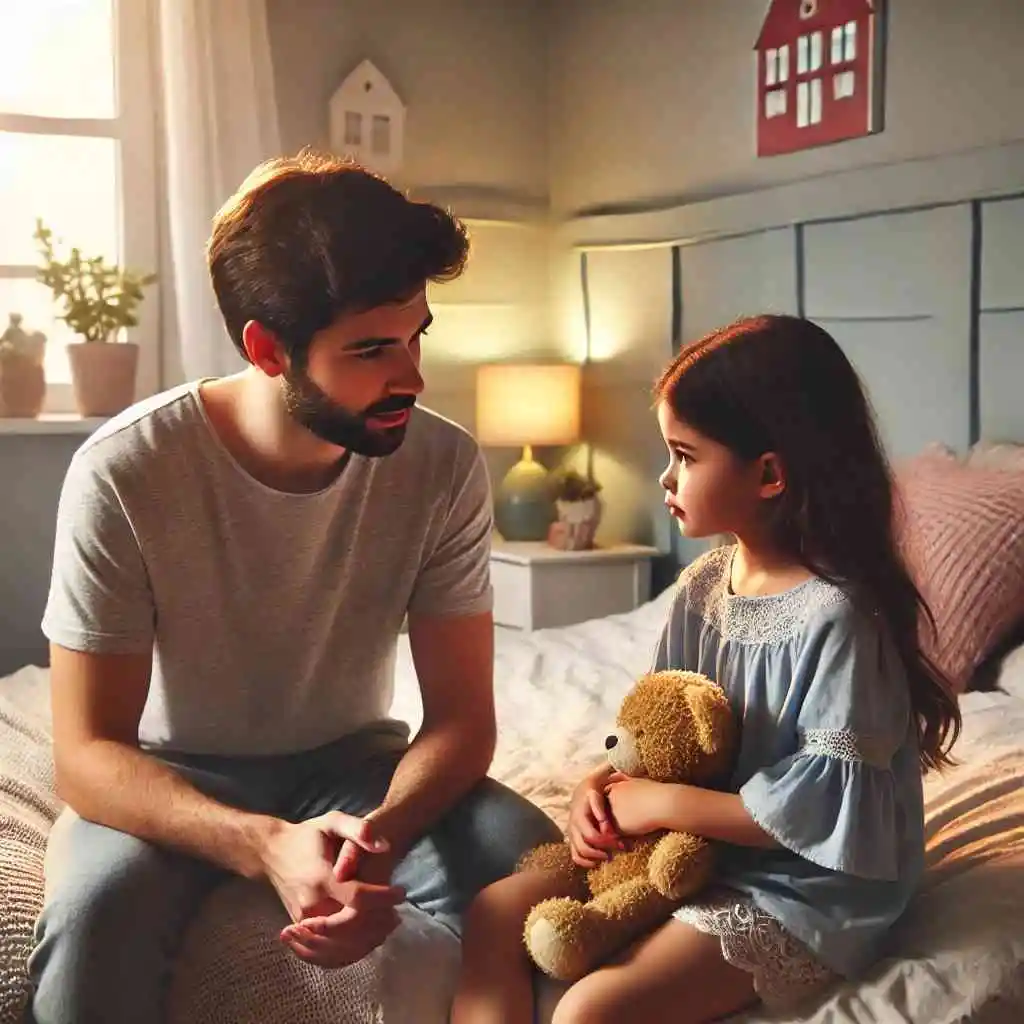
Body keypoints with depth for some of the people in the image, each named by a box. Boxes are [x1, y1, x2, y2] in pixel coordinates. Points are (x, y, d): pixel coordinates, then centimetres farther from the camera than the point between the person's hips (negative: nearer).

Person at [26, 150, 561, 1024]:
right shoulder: (124, 474, -23)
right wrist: (265, 845, -38)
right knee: (94, 919, -33)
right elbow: (87, 754, -20)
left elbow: (461, 713, -13)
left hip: (350, 762, 2)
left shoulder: (445, 466, -16)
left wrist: (384, 831, -36)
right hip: (172, 778, -2)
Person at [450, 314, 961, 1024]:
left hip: (804, 887, -8)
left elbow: (823, 805, -24)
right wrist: (603, 786, -6)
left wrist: (661, 803, -18)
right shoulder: (702, 585, 2)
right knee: (496, 913, 0)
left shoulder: (835, 617, -23)